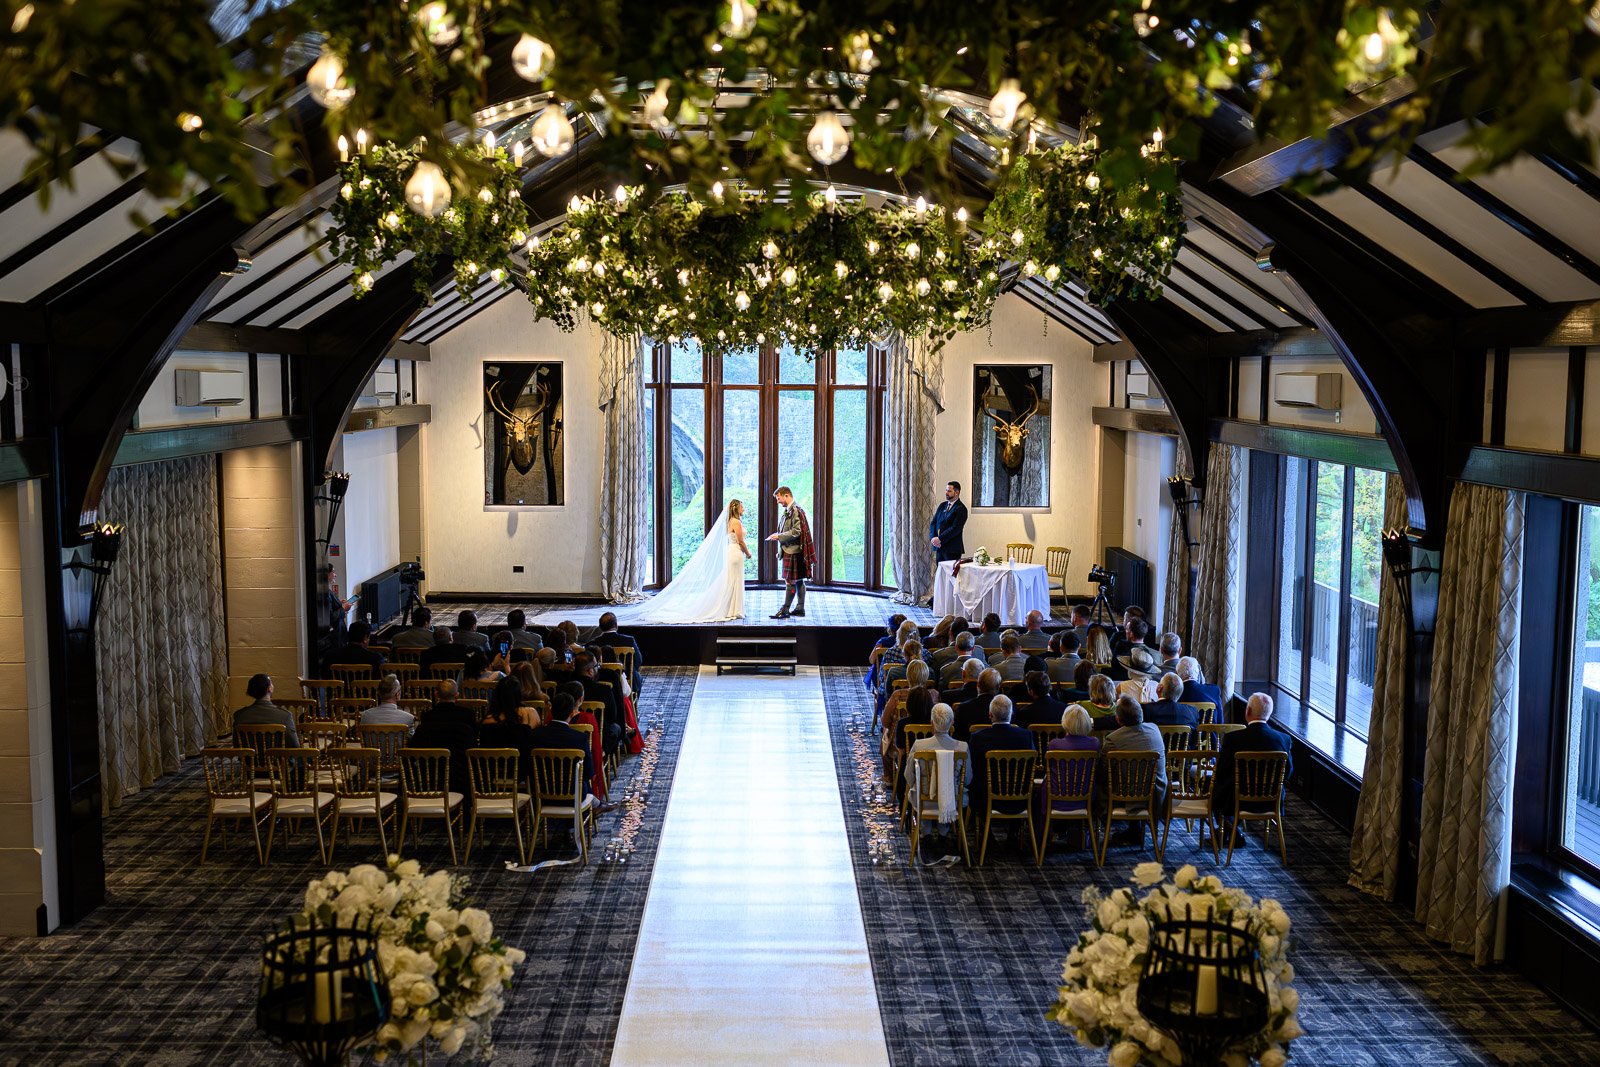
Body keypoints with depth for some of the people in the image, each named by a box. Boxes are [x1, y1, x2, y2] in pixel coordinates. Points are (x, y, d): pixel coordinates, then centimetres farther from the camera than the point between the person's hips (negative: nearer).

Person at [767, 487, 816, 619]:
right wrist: (778, 536, 8)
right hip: (790, 550, 10)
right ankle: (800, 608, 18)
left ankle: (785, 610, -2)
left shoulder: (796, 511, -16)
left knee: (790, 581, -5)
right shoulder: (788, 511, 14)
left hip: (792, 551, -10)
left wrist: (779, 536, -16)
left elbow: (796, 532, -21)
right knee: (798, 580, 13)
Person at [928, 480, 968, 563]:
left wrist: (939, 539, -16)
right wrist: (933, 538, -5)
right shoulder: (942, 506, 15)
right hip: (939, 547, 7)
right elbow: (933, 523, 12)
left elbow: (955, 528, -16)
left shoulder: (961, 509, -8)